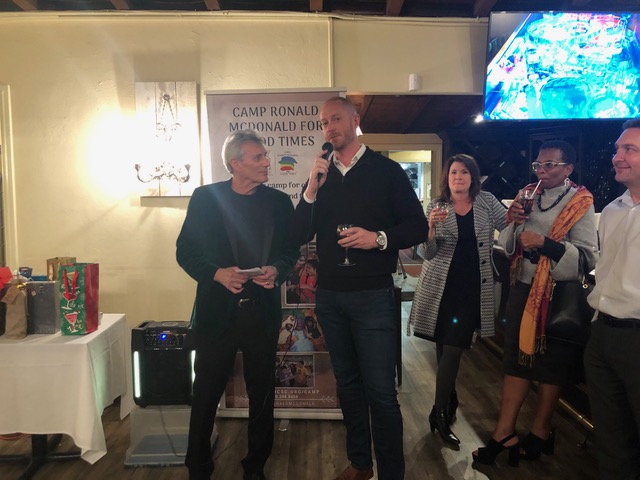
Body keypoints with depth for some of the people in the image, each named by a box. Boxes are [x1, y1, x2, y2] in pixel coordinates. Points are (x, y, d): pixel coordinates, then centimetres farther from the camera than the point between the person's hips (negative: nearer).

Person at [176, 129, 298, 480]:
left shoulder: (279, 201, 4)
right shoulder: (205, 198, -2)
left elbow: (290, 250, 10)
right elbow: (185, 251, -1)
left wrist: (277, 270, -10)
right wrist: (217, 273, -17)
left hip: (262, 311, 2)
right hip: (217, 310, -2)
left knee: (262, 392, 13)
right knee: (206, 392, 10)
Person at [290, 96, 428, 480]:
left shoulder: (386, 170, -1)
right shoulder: (320, 174, 9)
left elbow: (418, 228, -3)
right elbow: (300, 235, 3)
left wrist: (379, 239, -19)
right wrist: (312, 190, -10)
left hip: (373, 296, -4)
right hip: (329, 296, 5)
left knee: (381, 391, -2)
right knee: (347, 383, 17)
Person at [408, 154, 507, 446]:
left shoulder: (487, 202, 5)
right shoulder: (436, 207, 0)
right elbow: (426, 254, -5)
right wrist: (432, 227, -23)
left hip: (472, 287, 1)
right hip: (440, 286, 0)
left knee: (453, 347, -4)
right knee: (444, 347, 8)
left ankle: (441, 411, 9)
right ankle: (441, 411, 25)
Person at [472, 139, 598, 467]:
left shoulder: (581, 204, -7)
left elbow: (588, 257, -14)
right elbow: (507, 246, 11)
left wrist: (545, 243, -23)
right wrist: (513, 222, -8)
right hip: (522, 289, 5)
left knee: (551, 363, 9)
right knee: (516, 358, 7)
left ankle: (540, 431, 26)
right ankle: (504, 434, 13)